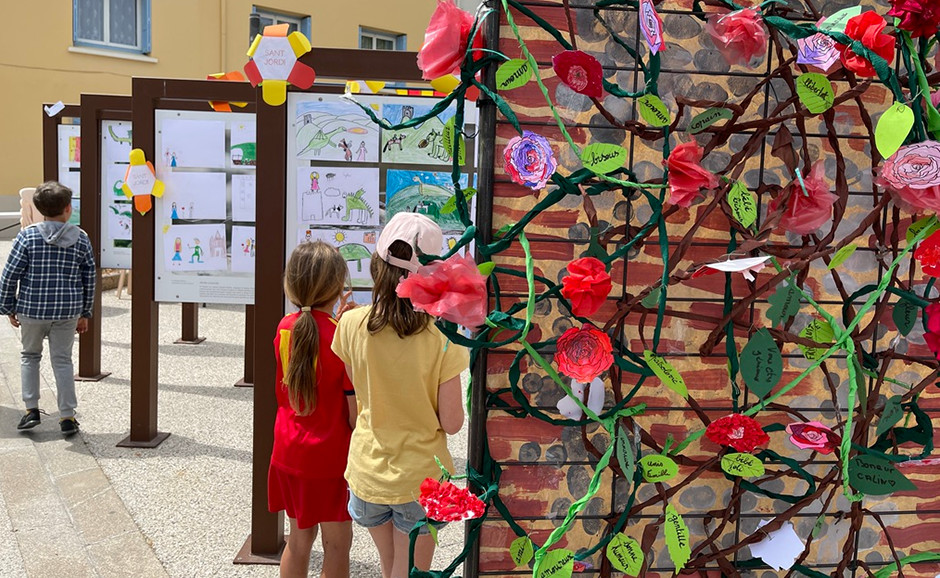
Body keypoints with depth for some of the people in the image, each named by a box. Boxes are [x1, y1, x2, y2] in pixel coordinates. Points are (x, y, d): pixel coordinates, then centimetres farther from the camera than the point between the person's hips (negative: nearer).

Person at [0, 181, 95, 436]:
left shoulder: (27, 236, -8)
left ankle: (31, 409, 17)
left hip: (32, 309, -1)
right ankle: (67, 417, 11)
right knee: (62, 360, 10)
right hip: (68, 311, 1)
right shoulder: (80, 238, -2)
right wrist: (85, 313, 13)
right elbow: (89, 278, 3)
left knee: (30, 355, 20)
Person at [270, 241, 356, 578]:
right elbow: (355, 412, -17)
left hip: (289, 452, 6)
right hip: (330, 458, -6)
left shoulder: (285, 328, -3)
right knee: (337, 544, 9)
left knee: (299, 537, 19)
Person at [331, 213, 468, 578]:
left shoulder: (351, 325, -13)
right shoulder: (441, 340, -21)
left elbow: (359, 394, 1)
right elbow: (451, 423, -14)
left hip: (368, 472, 3)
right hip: (421, 478, -3)